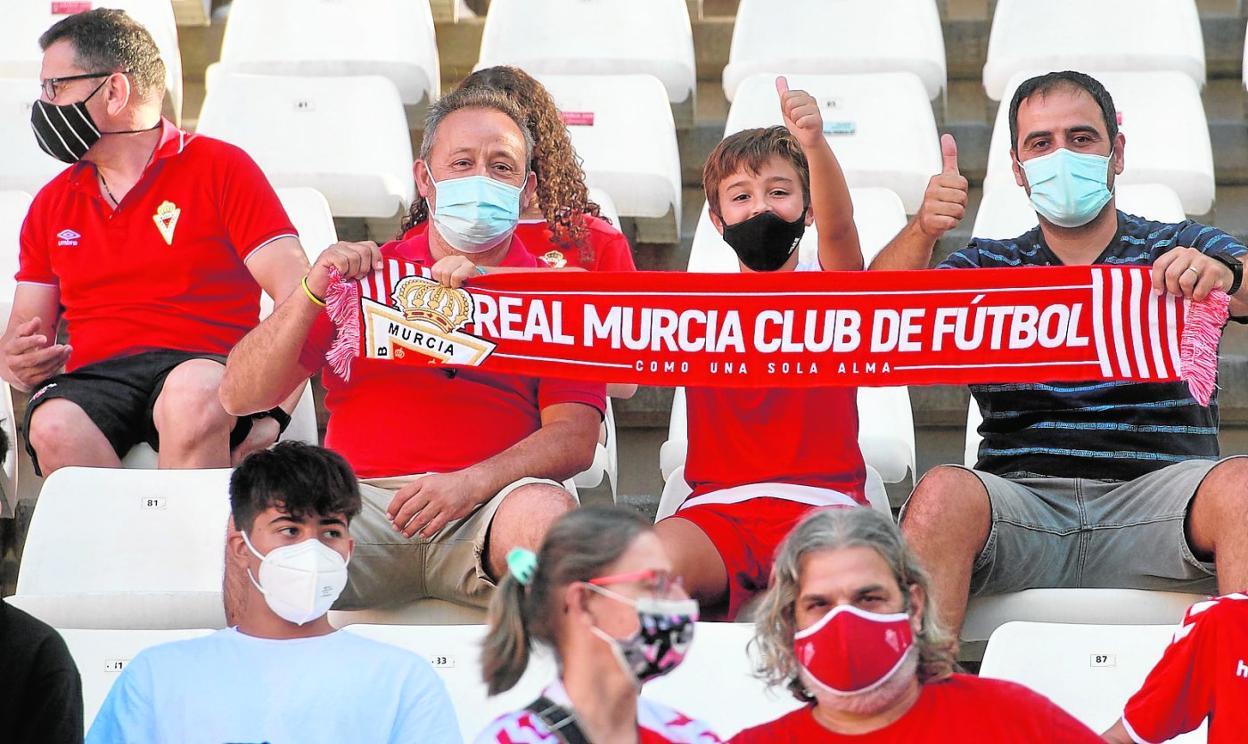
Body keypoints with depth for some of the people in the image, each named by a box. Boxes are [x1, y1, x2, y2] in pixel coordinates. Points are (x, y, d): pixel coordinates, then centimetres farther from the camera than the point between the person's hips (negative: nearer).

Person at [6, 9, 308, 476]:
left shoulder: (220, 168, 7)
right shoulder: (52, 203, 23)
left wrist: (275, 414, -16)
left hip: (204, 365, -3)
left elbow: (300, 295, -2)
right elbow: (25, 329, 25)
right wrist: (19, 360, -3)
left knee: (193, 394, -41)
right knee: (54, 428, -34)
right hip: (93, 376, 3)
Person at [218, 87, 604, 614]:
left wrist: (472, 482, -16)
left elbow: (576, 437, 3)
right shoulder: (363, 274, 20)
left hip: (487, 508, 0)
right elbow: (240, 397, 13)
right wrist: (311, 294, -2)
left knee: (542, 512, -36)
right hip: (362, 496, 1)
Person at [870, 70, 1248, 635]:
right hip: (1022, 498, 1)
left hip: (1155, 489, -1)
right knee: (943, 493, -32)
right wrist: (921, 231, -19)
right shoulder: (986, 266, 21)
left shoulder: (1179, 251, 18)